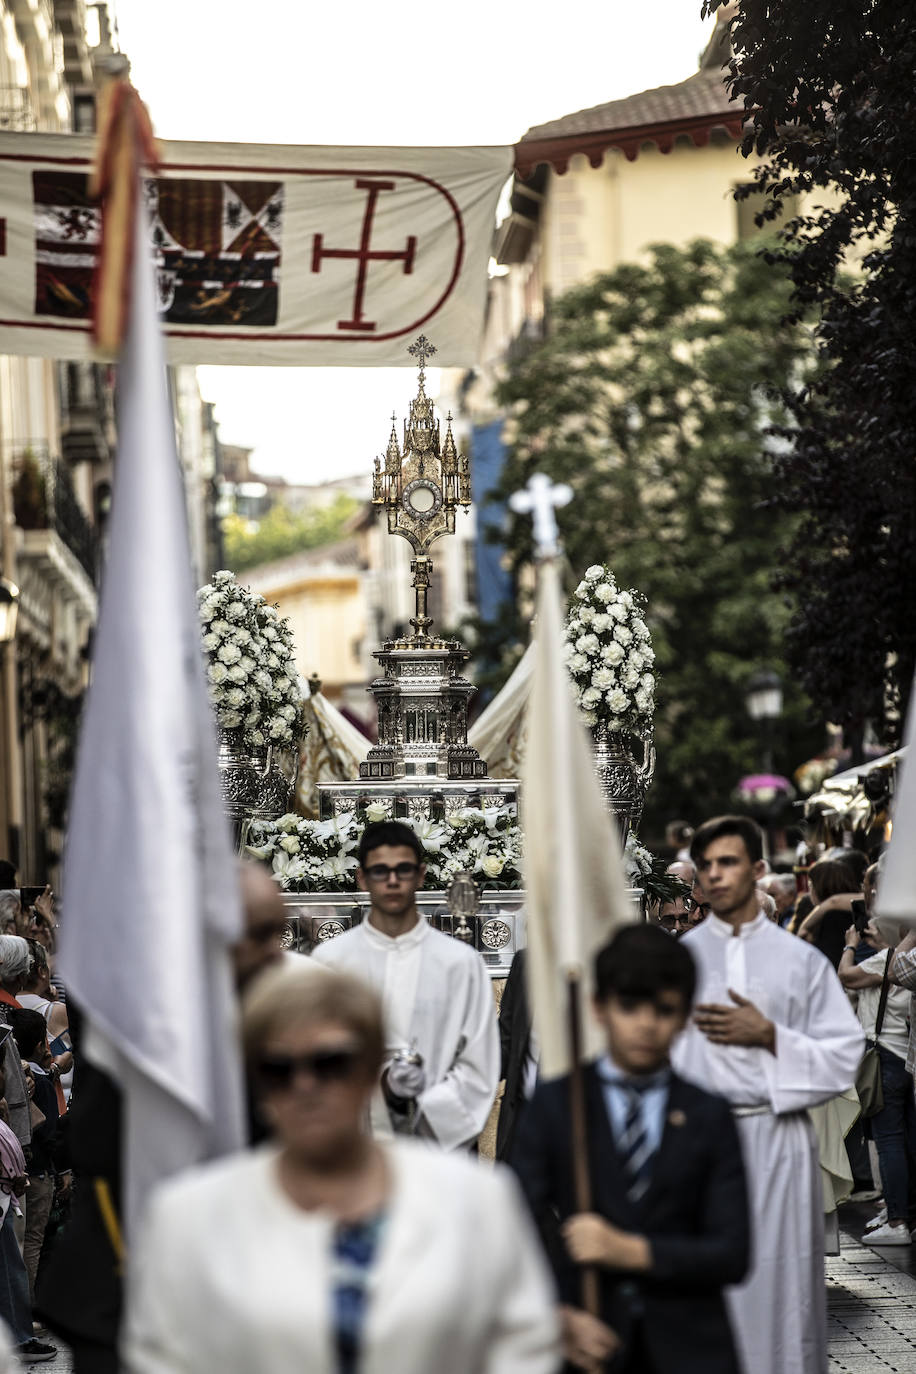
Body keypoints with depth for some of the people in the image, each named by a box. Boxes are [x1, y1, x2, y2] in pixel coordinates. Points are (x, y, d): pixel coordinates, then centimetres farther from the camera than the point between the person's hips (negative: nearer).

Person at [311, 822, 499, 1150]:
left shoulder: (461, 962, 6)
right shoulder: (330, 959, 6)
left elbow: (477, 1071, 5)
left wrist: (421, 1115, -6)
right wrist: (378, 1077, -14)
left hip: (439, 1140, 0)